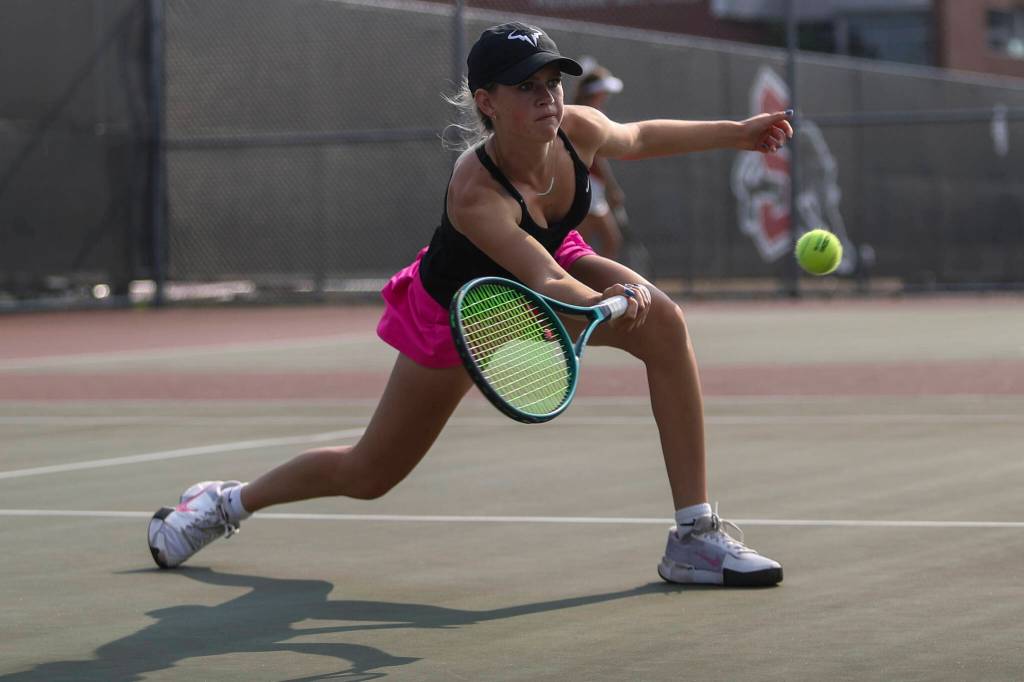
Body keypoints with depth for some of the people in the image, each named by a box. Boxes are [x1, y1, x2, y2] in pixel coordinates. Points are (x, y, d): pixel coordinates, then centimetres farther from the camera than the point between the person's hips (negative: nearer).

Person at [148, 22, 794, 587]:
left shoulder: (577, 131, -25)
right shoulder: (475, 193, -42)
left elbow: (637, 137, 0)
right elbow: (545, 283, -50)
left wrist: (735, 132, 4)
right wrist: (609, 304, -70)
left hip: (557, 263, 5)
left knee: (666, 325, -26)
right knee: (367, 475, 6)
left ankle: (695, 537, -21)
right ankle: (229, 502, 37)